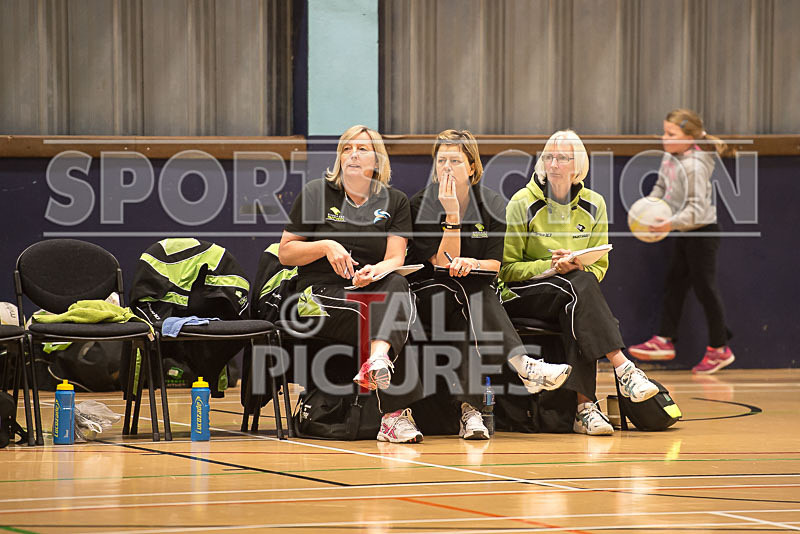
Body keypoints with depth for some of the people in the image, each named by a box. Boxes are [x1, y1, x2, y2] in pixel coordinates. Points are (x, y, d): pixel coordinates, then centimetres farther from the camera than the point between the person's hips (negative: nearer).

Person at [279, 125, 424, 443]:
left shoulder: (395, 202, 13)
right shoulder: (316, 194, 8)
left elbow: (396, 259, 0)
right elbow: (285, 253, 9)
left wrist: (375, 271, -25)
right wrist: (325, 246, -10)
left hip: (373, 293, 2)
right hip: (323, 294, -2)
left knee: (397, 285, -36)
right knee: (383, 323, -33)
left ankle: (379, 358, -64)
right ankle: (395, 415, -44)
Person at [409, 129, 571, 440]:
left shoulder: (492, 205, 4)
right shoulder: (422, 204, -4)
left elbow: (496, 265, 0)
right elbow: (444, 263, -12)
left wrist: (472, 263, -23)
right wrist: (451, 213, -21)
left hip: (478, 293, 2)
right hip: (430, 292, -2)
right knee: (470, 297, -37)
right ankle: (521, 363, -57)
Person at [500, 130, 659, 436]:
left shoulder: (593, 206, 7)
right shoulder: (523, 204, -4)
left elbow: (599, 267, 10)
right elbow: (507, 269, -4)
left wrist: (578, 266, -14)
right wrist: (550, 266, -20)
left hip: (573, 296, 3)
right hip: (521, 296, -3)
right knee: (581, 285, -35)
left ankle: (584, 408, -46)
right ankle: (623, 369, -45)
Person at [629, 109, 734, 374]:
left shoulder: (695, 166, -25)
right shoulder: (670, 158, 2)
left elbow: (697, 207, -28)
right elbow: (662, 186, 17)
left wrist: (672, 223, -35)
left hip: (703, 232, -9)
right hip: (685, 233, 9)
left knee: (705, 287, -1)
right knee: (675, 283, 13)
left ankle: (719, 349, 10)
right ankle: (664, 340, 20)